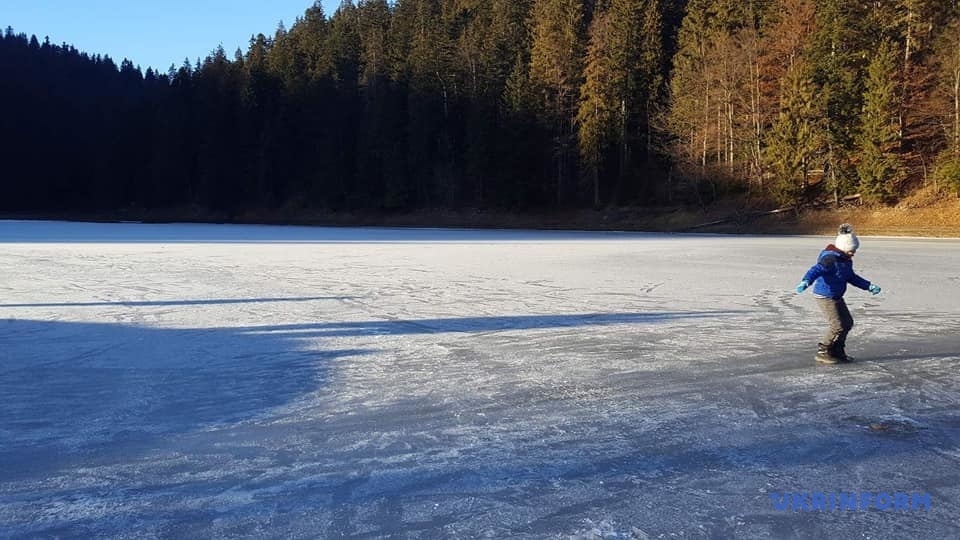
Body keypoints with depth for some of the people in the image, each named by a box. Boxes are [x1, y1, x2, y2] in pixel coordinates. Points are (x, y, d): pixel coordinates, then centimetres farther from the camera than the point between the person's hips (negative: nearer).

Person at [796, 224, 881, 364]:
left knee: (847, 322, 14)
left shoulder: (846, 260, 9)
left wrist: (869, 286, 22)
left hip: (837, 297, 10)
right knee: (837, 325, -11)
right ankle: (822, 353, 2)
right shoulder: (830, 259, -23)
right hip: (825, 296, -10)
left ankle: (837, 351, 26)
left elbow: (852, 277, 23)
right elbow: (816, 270, -37)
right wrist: (805, 281, -56)